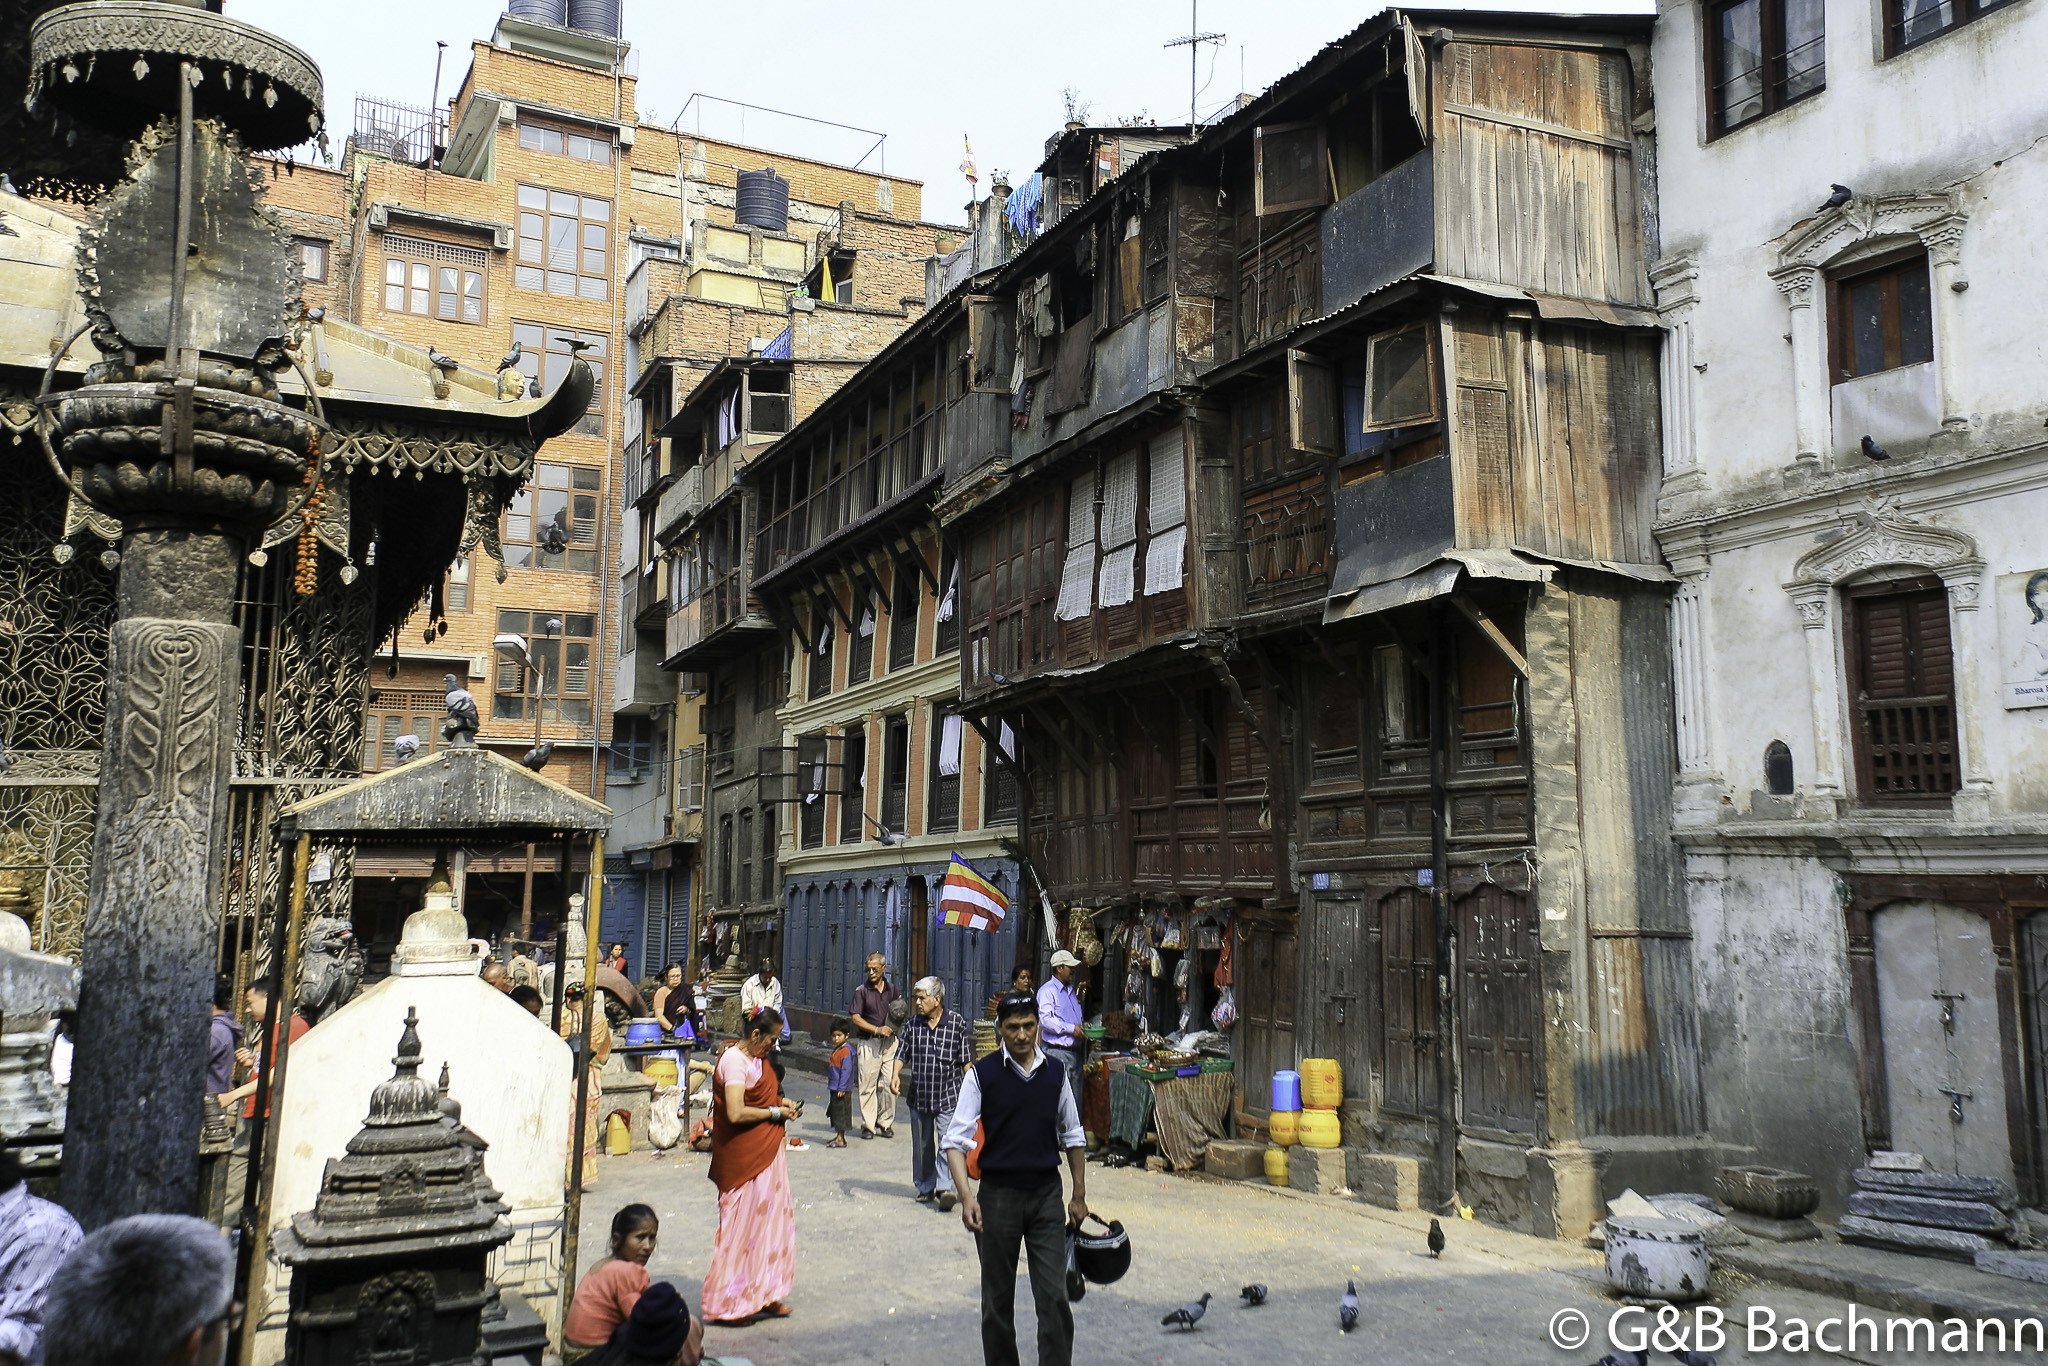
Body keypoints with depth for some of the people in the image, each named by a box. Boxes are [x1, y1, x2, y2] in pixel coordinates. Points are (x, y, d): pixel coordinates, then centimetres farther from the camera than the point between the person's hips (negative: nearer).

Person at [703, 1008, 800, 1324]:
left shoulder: (758, 1058, 12)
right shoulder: (735, 1060, -18)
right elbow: (736, 1113, -26)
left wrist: (783, 1102, 10)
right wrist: (776, 1112, -15)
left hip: (767, 1151, 9)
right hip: (744, 1155, -9)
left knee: (771, 1218, 11)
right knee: (744, 1225, -2)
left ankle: (764, 1295, 21)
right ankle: (728, 1304, 8)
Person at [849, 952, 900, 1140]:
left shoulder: (891, 989, 11)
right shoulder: (861, 991, -1)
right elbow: (856, 1019, -5)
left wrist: (894, 1027, 0)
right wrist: (877, 1029, -14)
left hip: (890, 1041, 3)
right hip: (869, 1042, -3)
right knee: (868, 1085, -3)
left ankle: (885, 1123, 13)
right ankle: (867, 1125, 6)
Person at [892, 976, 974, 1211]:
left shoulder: (957, 1022, -4)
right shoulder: (913, 1024, 4)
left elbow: (966, 1059, 1)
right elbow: (903, 1053, 9)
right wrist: (896, 1074, -8)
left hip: (948, 1094, -3)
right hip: (919, 1094, 4)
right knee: (922, 1144, 11)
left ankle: (944, 1187, -14)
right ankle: (924, 1187, 24)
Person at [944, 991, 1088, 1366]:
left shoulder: (1055, 1072, 3)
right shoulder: (982, 1074, -7)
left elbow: (1073, 1136, 13)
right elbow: (956, 1140, -8)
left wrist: (1079, 1195, 13)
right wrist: (966, 1196, -20)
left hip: (1047, 1195, 2)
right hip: (999, 1195, -1)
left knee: (1054, 1297, -4)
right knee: (998, 1300, 9)